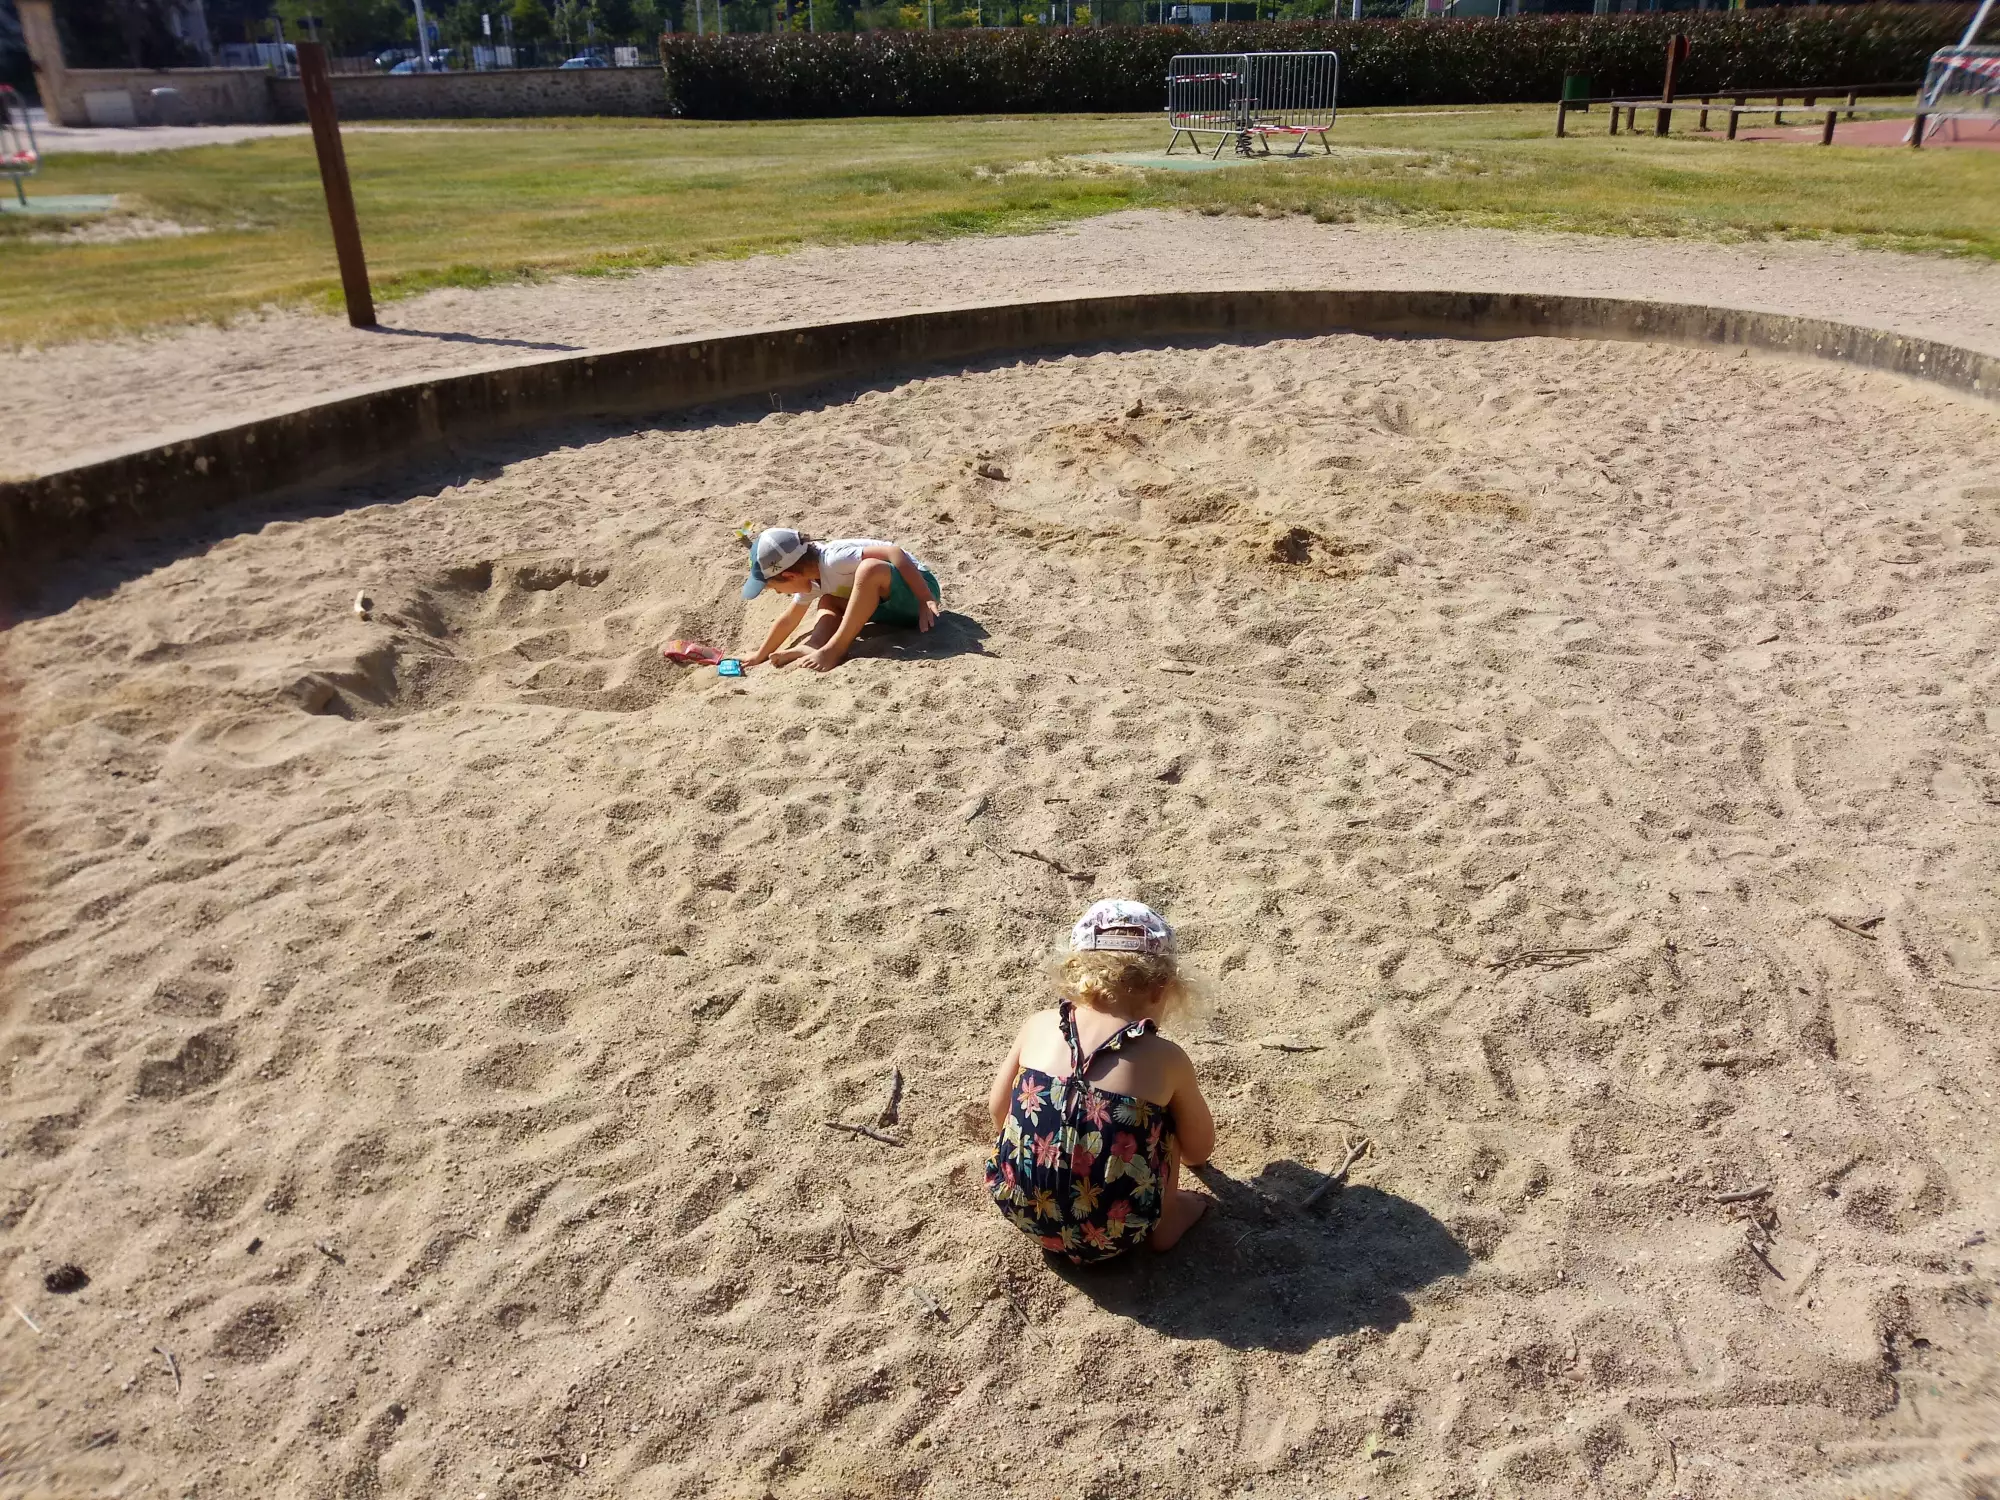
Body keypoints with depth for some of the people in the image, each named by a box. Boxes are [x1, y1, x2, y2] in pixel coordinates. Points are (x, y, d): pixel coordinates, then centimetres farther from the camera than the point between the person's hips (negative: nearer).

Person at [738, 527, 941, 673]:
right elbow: (789, 619, 20)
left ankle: (834, 650, -26)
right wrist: (761, 654, 26)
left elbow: (894, 552, -31)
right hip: (898, 608, 10)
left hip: (917, 588, -10)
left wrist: (926, 601, -32)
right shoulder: (809, 577, 6)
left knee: (870, 569, -34)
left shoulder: (834, 559, -25)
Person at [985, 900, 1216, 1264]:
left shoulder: (1039, 1025, -2)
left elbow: (998, 1110, 13)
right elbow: (1199, 1151, 10)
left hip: (1018, 1208, 3)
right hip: (1106, 1237, -2)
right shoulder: (1166, 1059, -7)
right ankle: (1165, 1223, 22)